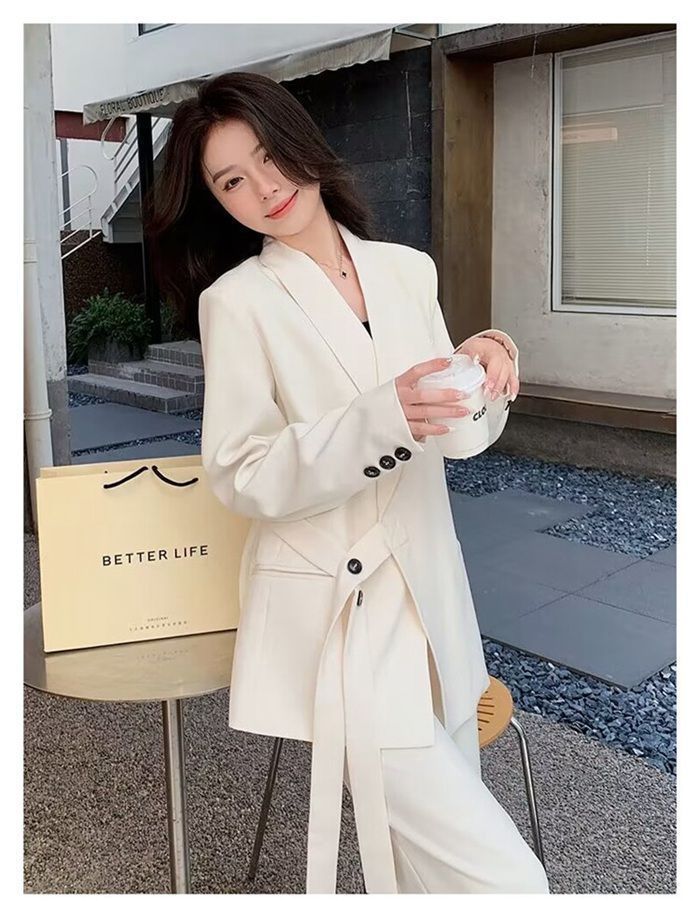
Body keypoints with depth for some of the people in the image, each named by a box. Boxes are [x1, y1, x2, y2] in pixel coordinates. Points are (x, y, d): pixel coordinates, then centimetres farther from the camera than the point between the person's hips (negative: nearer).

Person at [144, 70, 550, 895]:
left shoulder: (409, 271, 6)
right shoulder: (236, 301, -9)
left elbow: (453, 432, 12)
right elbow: (241, 479, -12)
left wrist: (482, 373, -10)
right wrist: (378, 420, -25)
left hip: (430, 592, 6)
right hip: (336, 614, -5)